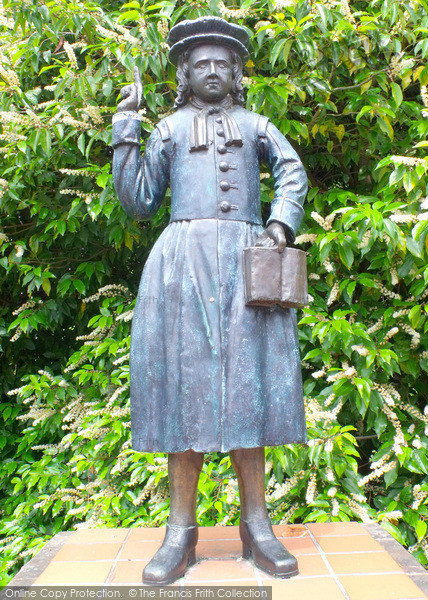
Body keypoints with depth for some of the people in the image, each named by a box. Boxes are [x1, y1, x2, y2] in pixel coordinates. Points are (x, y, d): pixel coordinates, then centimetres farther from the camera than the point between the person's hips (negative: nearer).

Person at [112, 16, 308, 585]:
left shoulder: (254, 124, 24)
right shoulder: (168, 129, 22)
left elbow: (292, 170, 7)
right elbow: (137, 202, 13)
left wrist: (281, 222, -11)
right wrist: (125, 127, 12)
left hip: (246, 260, 1)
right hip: (183, 258, 0)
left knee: (246, 384, -4)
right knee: (186, 381, -6)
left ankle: (256, 526, 3)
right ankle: (182, 530, 0)